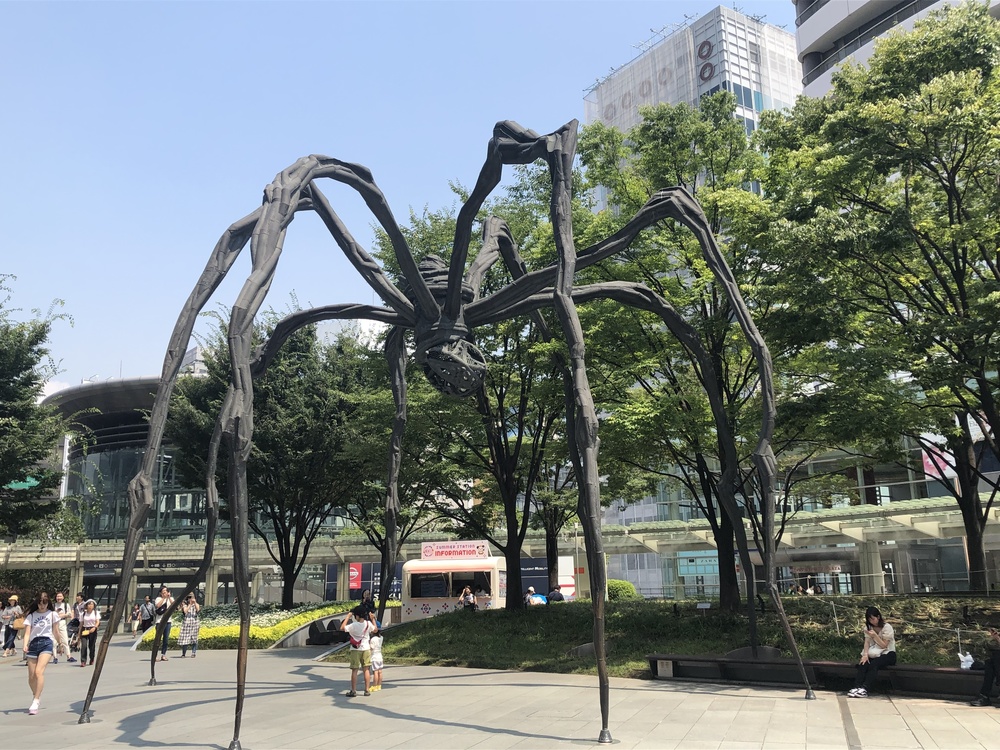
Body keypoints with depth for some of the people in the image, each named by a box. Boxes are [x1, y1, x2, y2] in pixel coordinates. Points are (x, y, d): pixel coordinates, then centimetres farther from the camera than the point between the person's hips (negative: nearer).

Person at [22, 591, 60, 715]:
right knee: (31, 676, 5)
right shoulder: (31, 615, 6)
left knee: (39, 671, -20)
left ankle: (35, 702, -20)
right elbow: (27, 633, -1)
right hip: (33, 644, 2)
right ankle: (36, 696, 33)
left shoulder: (52, 614, 6)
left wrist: (56, 646, 20)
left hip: (47, 643, -2)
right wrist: (25, 645, -18)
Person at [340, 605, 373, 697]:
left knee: (354, 670, 3)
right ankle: (367, 690, 9)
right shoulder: (368, 623, -5)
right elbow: (375, 629, 13)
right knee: (366, 670, 8)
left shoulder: (354, 625, -18)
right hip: (366, 649, 3)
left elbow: (342, 628, -13)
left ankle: (353, 691, 5)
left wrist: (348, 616, -9)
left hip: (356, 650, -3)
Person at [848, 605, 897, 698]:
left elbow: (884, 646, -12)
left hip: (887, 653, -4)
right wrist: (865, 654, -19)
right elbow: (867, 642, -2)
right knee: (863, 663, -29)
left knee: (873, 664, -36)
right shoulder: (868, 627, 10)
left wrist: (875, 635, -25)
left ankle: (865, 689, -48)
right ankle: (857, 687, -43)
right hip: (874, 654, 4)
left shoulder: (887, 627, -8)